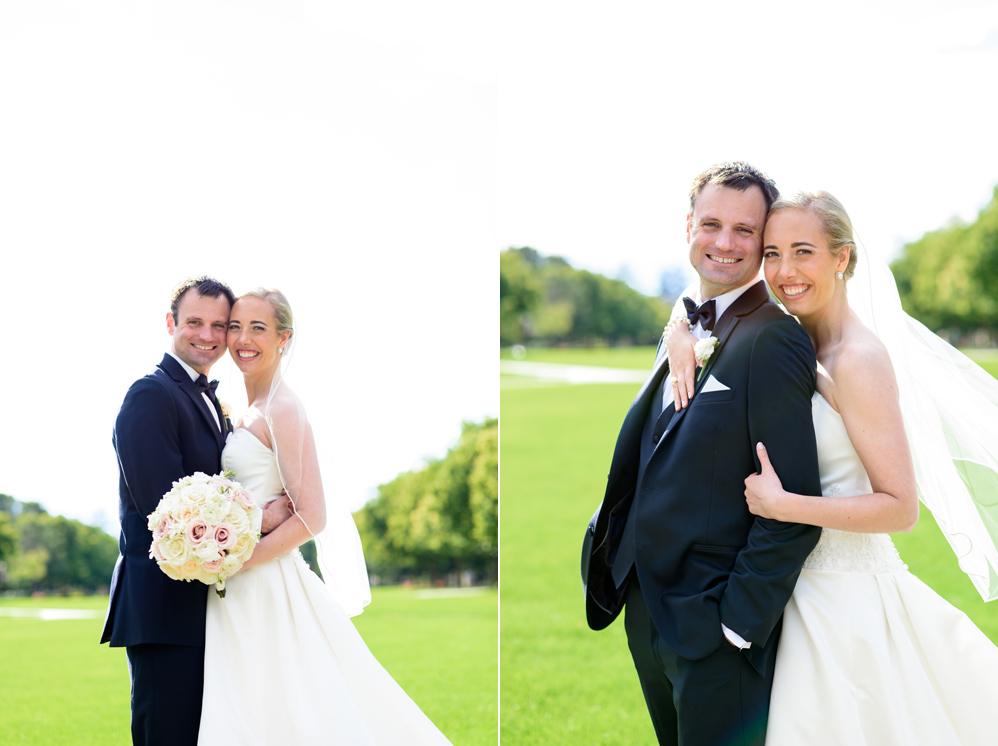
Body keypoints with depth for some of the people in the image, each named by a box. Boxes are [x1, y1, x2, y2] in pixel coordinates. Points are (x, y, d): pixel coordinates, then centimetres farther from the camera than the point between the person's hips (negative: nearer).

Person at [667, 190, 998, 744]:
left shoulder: (857, 360, -18)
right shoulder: (799, 343, 6)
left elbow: (900, 507, -19)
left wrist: (782, 505, -23)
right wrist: (682, 339, -5)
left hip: (846, 600, -8)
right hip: (807, 587, 8)